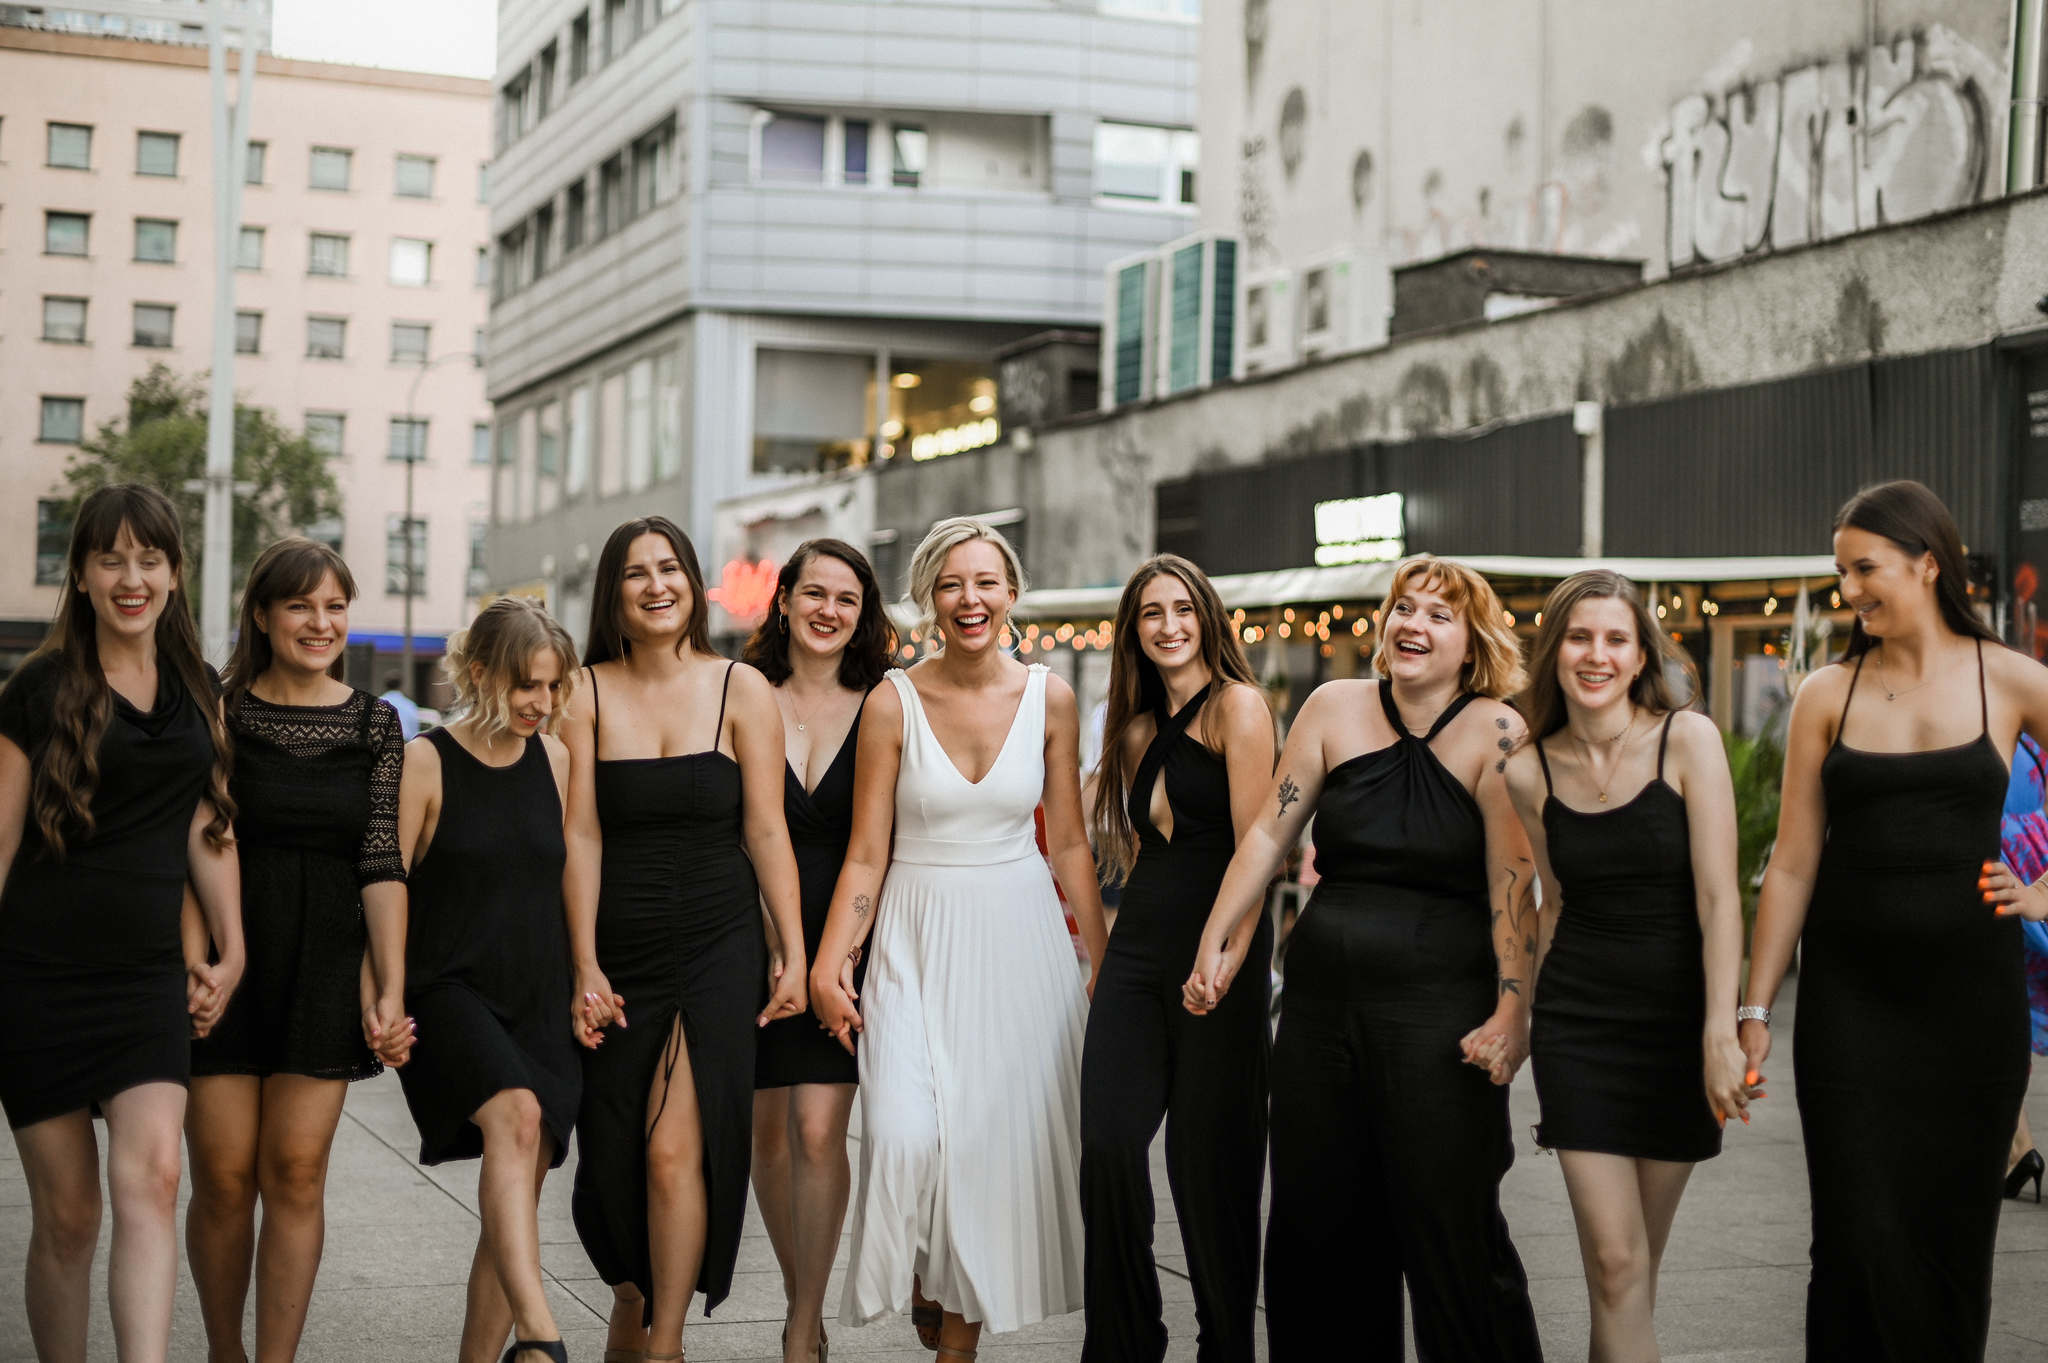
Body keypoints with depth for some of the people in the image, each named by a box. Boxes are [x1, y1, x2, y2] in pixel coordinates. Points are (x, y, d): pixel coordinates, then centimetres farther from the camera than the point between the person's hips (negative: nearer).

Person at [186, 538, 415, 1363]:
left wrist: (391, 991, -2)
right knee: (223, 1176, 0)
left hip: (326, 966, 1)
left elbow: (382, 863, 4)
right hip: (224, 958, -1)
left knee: (295, 1172, -2)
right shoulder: (217, 711, 2)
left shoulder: (374, 724, 7)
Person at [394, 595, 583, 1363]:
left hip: (539, 999, 5)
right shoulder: (426, 762, -4)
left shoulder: (554, 760, 10)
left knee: (519, 1189, 4)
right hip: (450, 990, -5)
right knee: (516, 1114, -32)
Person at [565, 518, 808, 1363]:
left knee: (676, 1152, -11)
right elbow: (580, 837, -1)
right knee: (614, 1155, 9)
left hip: (720, 951, -1)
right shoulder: (587, 694, 2)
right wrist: (585, 967, -5)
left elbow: (767, 832, 0)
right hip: (621, 952, 2)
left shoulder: (741, 689, 0)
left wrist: (792, 954, -2)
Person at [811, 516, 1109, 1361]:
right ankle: (922, 1285, 14)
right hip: (918, 941, -1)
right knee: (908, 1136, -16)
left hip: (1020, 940, 2)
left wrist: (1105, 964, 7)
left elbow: (1069, 844, 7)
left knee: (996, 1141, 3)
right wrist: (826, 967, -12)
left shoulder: (1049, 698, 1)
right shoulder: (893, 703, -4)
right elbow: (866, 856, -3)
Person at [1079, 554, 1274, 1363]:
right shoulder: (1142, 727, 18)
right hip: (1137, 954, 6)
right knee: (1108, 1148, -4)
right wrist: (1113, 956, 11)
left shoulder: (1237, 704, -4)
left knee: (1209, 1165, 0)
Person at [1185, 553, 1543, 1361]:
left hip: (1440, 1008, -4)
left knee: (1450, 1233, -4)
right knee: (1315, 1221, 11)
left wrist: (1512, 1012, -17)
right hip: (1322, 998, 5)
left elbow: (1513, 884, -11)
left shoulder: (1493, 733, -6)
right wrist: (1217, 943, 5)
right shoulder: (1336, 709, 6)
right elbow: (1268, 835, 8)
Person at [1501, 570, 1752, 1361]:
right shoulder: (1529, 771, 1)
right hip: (1579, 1022, 1)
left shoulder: (1687, 740, -8)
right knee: (1614, 1264, -7)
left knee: (1637, 1265, 9)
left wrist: (1721, 1034, -20)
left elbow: (1718, 896, -13)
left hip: (1678, 1021, -1)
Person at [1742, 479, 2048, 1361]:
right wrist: (1754, 1008, 0)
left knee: (1952, 1231, 7)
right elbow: (1792, 867, 3)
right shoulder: (1827, 695, 3)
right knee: (1860, 1235, -2)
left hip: (1971, 991, 0)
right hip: (1849, 995, 0)